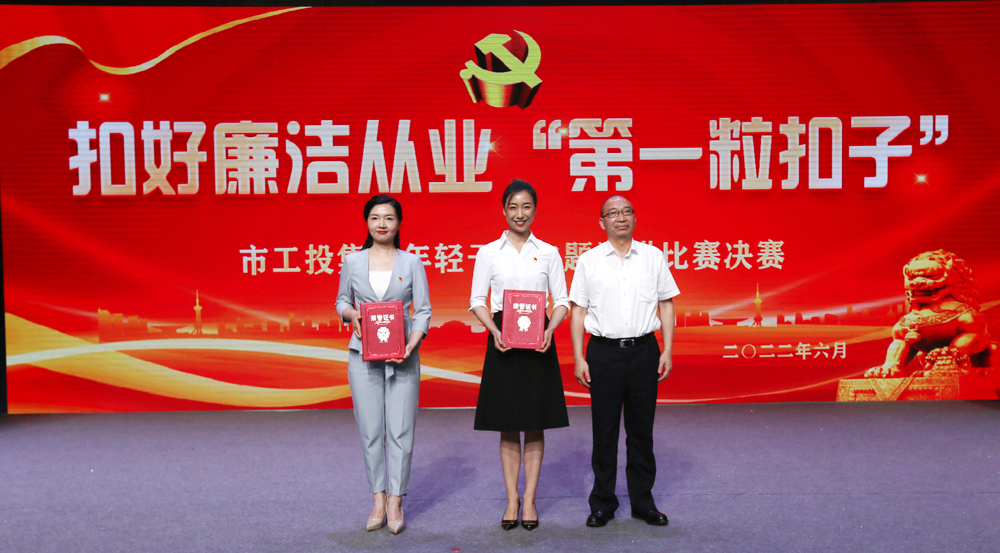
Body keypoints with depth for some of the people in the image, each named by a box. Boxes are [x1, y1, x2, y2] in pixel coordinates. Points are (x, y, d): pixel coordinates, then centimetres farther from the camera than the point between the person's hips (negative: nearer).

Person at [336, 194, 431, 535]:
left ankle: (395, 500, 9)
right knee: (370, 430, 2)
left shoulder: (412, 262, 4)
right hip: (363, 355, 1)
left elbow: (423, 310, 3)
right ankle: (378, 498, 13)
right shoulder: (353, 261, 7)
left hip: (402, 356, -1)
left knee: (400, 429, -2)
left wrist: (412, 343, -13)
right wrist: (352, 315, -6)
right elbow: (342, 301, 17)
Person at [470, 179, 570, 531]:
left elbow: (561, 301, 6)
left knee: (535, 424, 5)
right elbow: (477, 300, 3)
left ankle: (529, 498, 15)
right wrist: (494, 330, -14)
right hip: (502, 340, 0)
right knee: (507, 425, 5)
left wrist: (549, 329, -13)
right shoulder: (488, 252, 5)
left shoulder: (549, 253, 6)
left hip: (538, 341, 0)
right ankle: (511, 499, 16)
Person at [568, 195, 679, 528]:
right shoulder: (588, 261, 3)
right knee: (604, 430, 5)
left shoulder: (653, 257, 7)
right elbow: (578, 311, 3)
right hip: (603, 352, -1)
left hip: (644, 350, 1)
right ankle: (602, 503, 17)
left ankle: (643, 501, 21)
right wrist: (578, 358, -3)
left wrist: (667, 351, 1)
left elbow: (666, 305, 9)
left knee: (642, 429, 8)